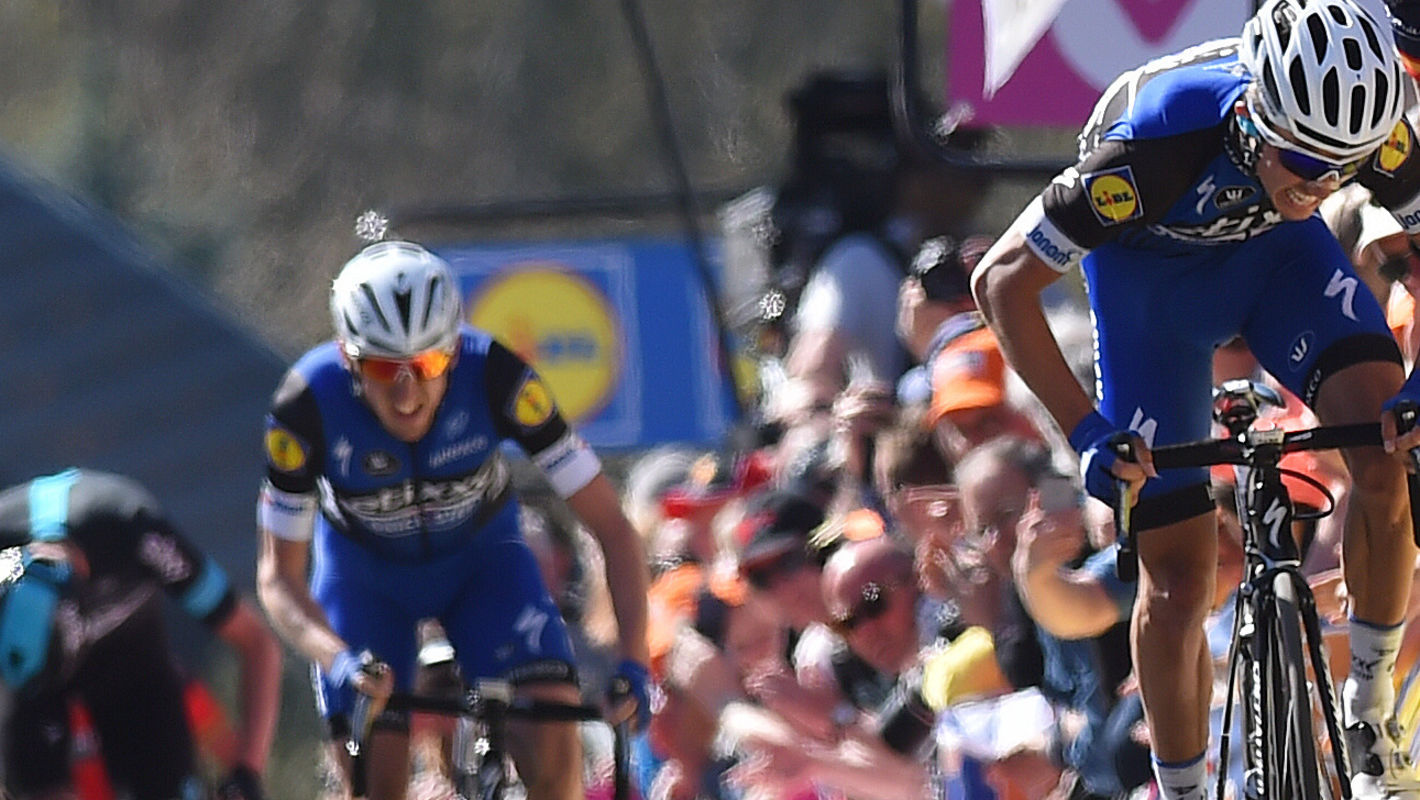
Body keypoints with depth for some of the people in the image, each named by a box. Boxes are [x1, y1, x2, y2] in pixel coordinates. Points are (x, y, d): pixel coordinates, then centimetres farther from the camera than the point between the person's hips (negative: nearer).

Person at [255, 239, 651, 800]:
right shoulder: (308, 406, -31)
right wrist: (338, 661, -42)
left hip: (480, 557, 0)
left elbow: (612, 529, -27)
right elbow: (279, 578, -22)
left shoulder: (493, 377, -32)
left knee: (550, 722, -24)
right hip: (363, 572, 0)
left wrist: (633, 662, -40)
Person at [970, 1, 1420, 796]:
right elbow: (1004, 280, -33)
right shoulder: (1156, 147, -40)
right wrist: (1086, 428, -39)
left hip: (1275, 250, 2)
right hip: (1150, 264, -2)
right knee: (1178, 572, -5)